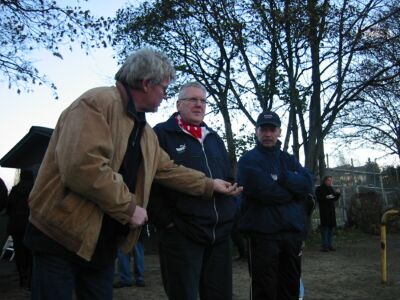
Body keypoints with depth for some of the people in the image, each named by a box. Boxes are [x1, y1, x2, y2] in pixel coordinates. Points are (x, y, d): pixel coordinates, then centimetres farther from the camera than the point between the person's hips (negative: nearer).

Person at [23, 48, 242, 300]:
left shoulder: (143, 130, 15)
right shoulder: (97, 103, -17)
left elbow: (168, 170, 23)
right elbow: (82, 166, -29)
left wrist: (209, 185, 22)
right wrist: (129, 208, -20)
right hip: (63, 235, -9)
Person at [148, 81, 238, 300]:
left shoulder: (214, 139, 20)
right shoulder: (162, 134, -1)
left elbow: (228, 179, 25)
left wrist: (230, 213, 12)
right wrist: (167, 221, -13)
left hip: (219, 233, 6)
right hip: (181, 234, -6)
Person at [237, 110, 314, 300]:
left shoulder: (289, 159, 15)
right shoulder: (248, 160, -2)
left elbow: (308, 183, -2)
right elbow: (262, 190, -18)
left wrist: (281, 178, -13)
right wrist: (293, 190, -6)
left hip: (293, 231, 6)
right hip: (262, 233, -5)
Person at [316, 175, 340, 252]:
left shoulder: (331, 189, 17)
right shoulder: (319, 189, -4)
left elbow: (335, 199, 20)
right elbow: (318, 199, -13)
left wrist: (337, 194, 3)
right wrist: (326, 197, -25)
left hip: (331, 210, 7)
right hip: (324, 210, -7)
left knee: (331, 227, 8)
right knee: (325, 227, -8)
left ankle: (329, 245, 15)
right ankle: (324, 246, -6)